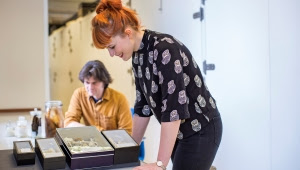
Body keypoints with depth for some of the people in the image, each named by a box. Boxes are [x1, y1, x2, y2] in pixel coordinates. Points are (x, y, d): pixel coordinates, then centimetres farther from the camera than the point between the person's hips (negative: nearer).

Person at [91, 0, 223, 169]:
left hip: (200, 130, -8)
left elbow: (174, 107, -29)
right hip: (179, 131, 8)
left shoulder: (165, 48, -25)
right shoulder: (138, 56, 1)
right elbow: (143, 105, 9)